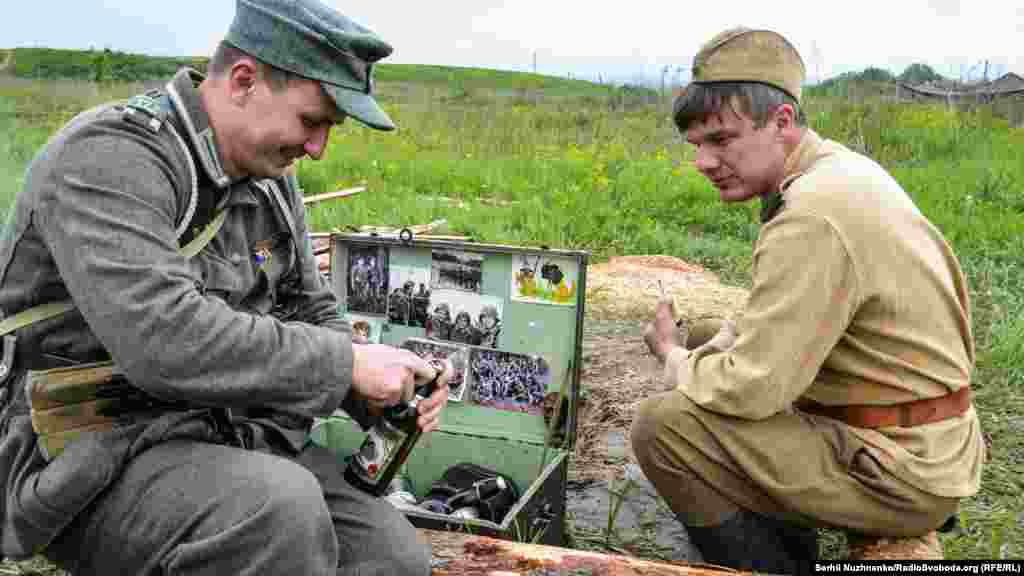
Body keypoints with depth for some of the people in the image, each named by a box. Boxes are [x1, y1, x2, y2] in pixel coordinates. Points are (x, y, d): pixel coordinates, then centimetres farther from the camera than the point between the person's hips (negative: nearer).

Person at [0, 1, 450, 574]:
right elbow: (166, 342, -32)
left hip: (236, 437, 7)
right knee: (282, 509, -34)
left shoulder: (271, 180, 8)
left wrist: (381, 391, -4)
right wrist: (347, 362, -25)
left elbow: (313, 315, 15)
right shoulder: (109, 159, -18)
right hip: (100, 457, -7)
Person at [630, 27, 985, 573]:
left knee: (663, 424, -16)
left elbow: (751, 388, -26)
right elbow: (785, 309, 16)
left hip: (898, 469, -10)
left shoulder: (814, 217, -27)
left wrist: (673, 355, -8)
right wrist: (713, 346, 2)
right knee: (706, 371, 20)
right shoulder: (840, 169, 5)